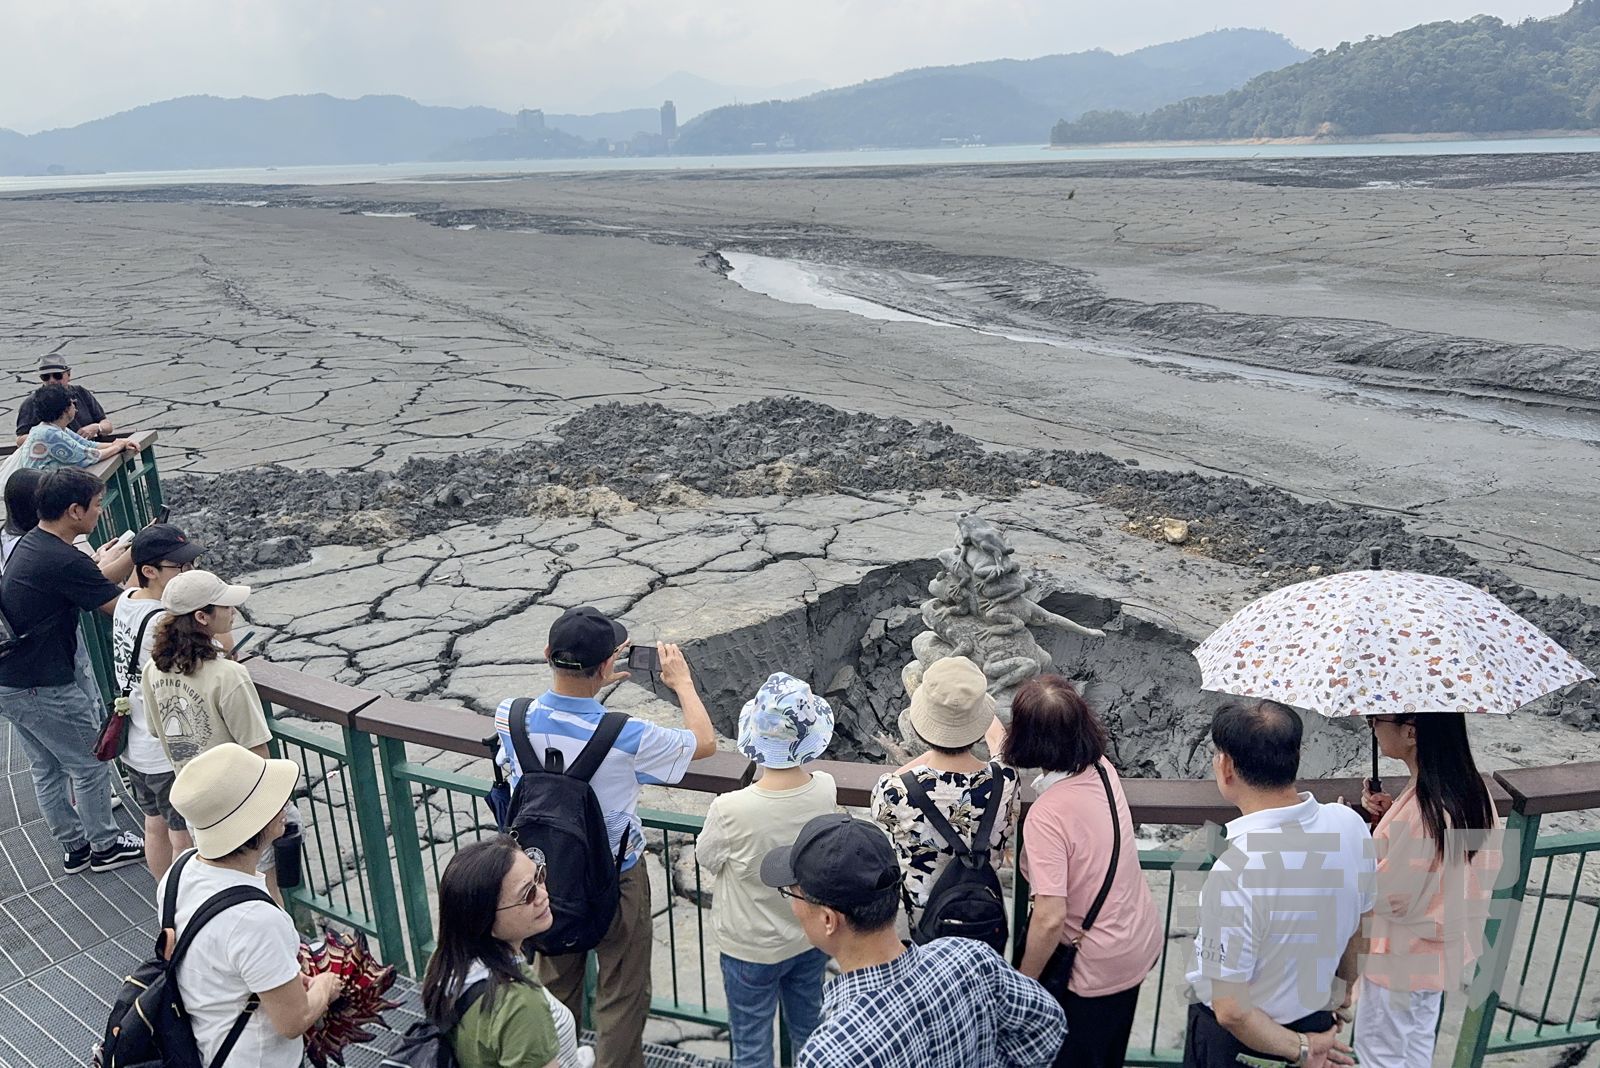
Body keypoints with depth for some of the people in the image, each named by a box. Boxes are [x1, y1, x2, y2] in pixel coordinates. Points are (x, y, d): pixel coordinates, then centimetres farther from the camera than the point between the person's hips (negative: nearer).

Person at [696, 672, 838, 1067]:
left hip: (752, 948, -4)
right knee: (809, 1030, 26)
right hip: (811, 937, 4)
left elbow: (706, 858, -11)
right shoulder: (827, 791, -20)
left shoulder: (731, 810, -32)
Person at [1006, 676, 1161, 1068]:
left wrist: (1023, 983, -16)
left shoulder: (1047, 815, -32)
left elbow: (1050, 919, -32)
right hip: (1142, 942, 7)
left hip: (1095, 969, -7)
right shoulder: (1103, 769, -11)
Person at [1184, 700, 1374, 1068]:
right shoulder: (1350, 824, -15)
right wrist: (1343, 986, 21)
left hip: (1236, 1038, -5)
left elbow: (1232, 1011, -28)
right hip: (1318, 1018, 5)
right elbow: (1361, 923, 4)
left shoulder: (1234, 872, -35)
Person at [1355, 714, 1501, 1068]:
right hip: (1437, 949, 8)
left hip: (1401, 958, -8)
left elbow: (1384, 894, -25)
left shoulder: (1421, 812, -36)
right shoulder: (1468, 787, -9)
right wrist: (1391, 815, -7)